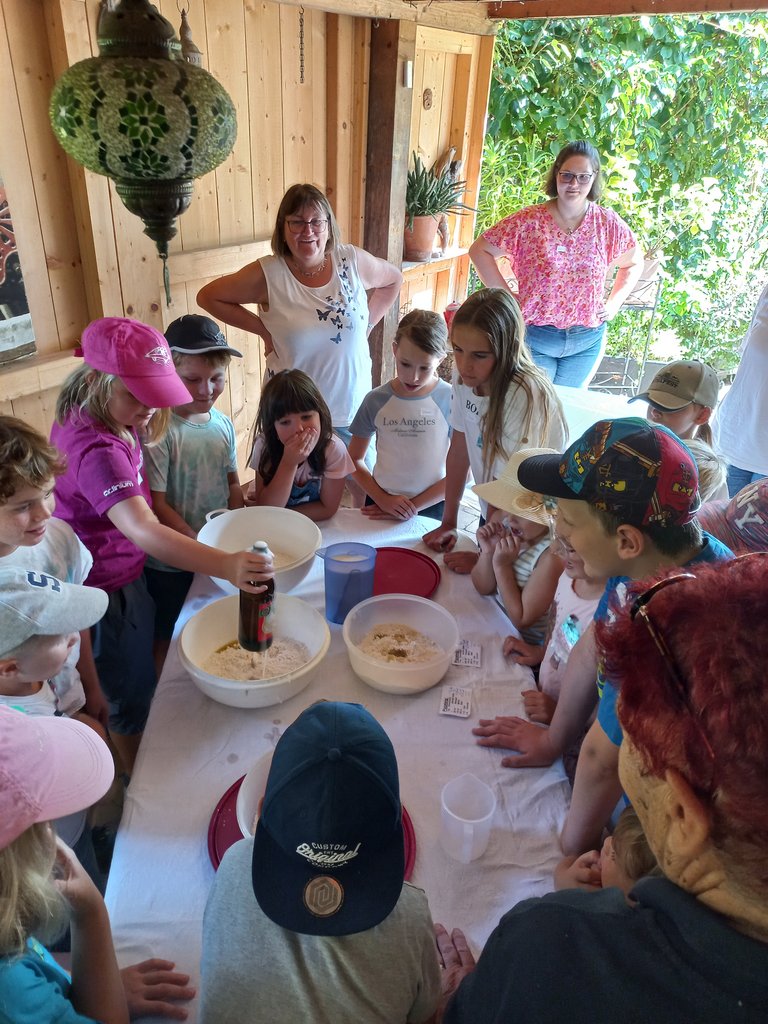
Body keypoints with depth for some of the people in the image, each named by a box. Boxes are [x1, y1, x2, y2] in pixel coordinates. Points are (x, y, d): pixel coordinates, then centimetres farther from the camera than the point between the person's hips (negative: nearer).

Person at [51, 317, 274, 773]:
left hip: (124, 570, 10)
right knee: (133, 693, 12)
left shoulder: (80, 420, -4)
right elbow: (143, 529, -51)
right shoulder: (97, 451, -36)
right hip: (111, 587, -10)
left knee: (136, 679, 28)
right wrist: (225, 565, -63)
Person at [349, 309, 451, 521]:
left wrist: (414, 506, -12)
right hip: (380, 505, 2)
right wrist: (383, 499, -10)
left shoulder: (451, 400, -12)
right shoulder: (376, 400, -6)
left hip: (431, 508, -1)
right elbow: (355, 459, 2)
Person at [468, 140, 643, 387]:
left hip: (587, 341, 3)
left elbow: (634, 263, 15)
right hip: (534, 337, -3)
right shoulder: (529, 221, -10)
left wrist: (614, 302, 3)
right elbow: (479, 250, -7)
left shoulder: (608, 224, -1)